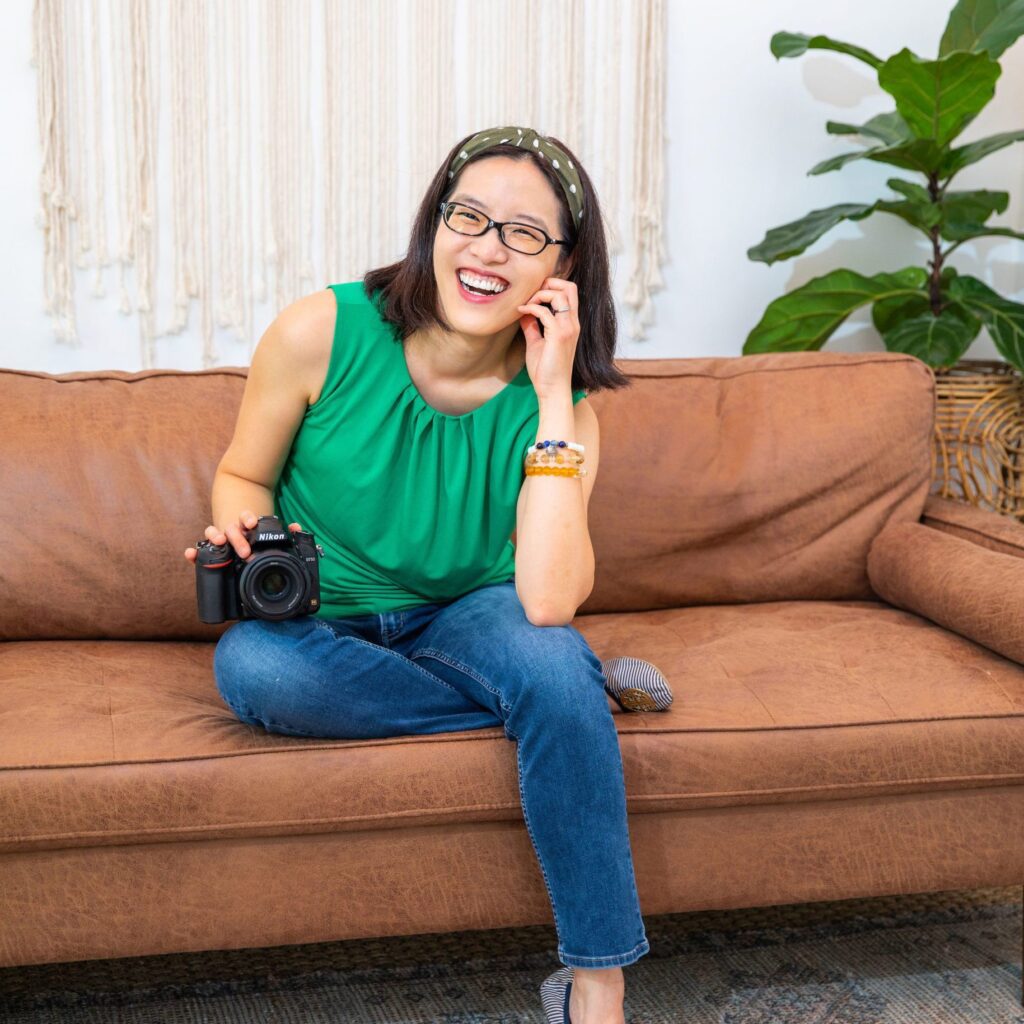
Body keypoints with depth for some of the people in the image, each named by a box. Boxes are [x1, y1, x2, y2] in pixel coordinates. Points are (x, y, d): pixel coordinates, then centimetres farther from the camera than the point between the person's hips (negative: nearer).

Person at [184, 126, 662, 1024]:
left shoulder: (558, 409, -11)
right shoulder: (325, 332, -15)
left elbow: (548, 601, -27)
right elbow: (243, 477, 2)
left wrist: (552, 397, -26)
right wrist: (249, 528, -24)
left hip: (461, 617, 0)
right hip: (320, 626, 0)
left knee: (550, 655, -34)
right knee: (252, 669, -35)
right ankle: (574, 693, -19)